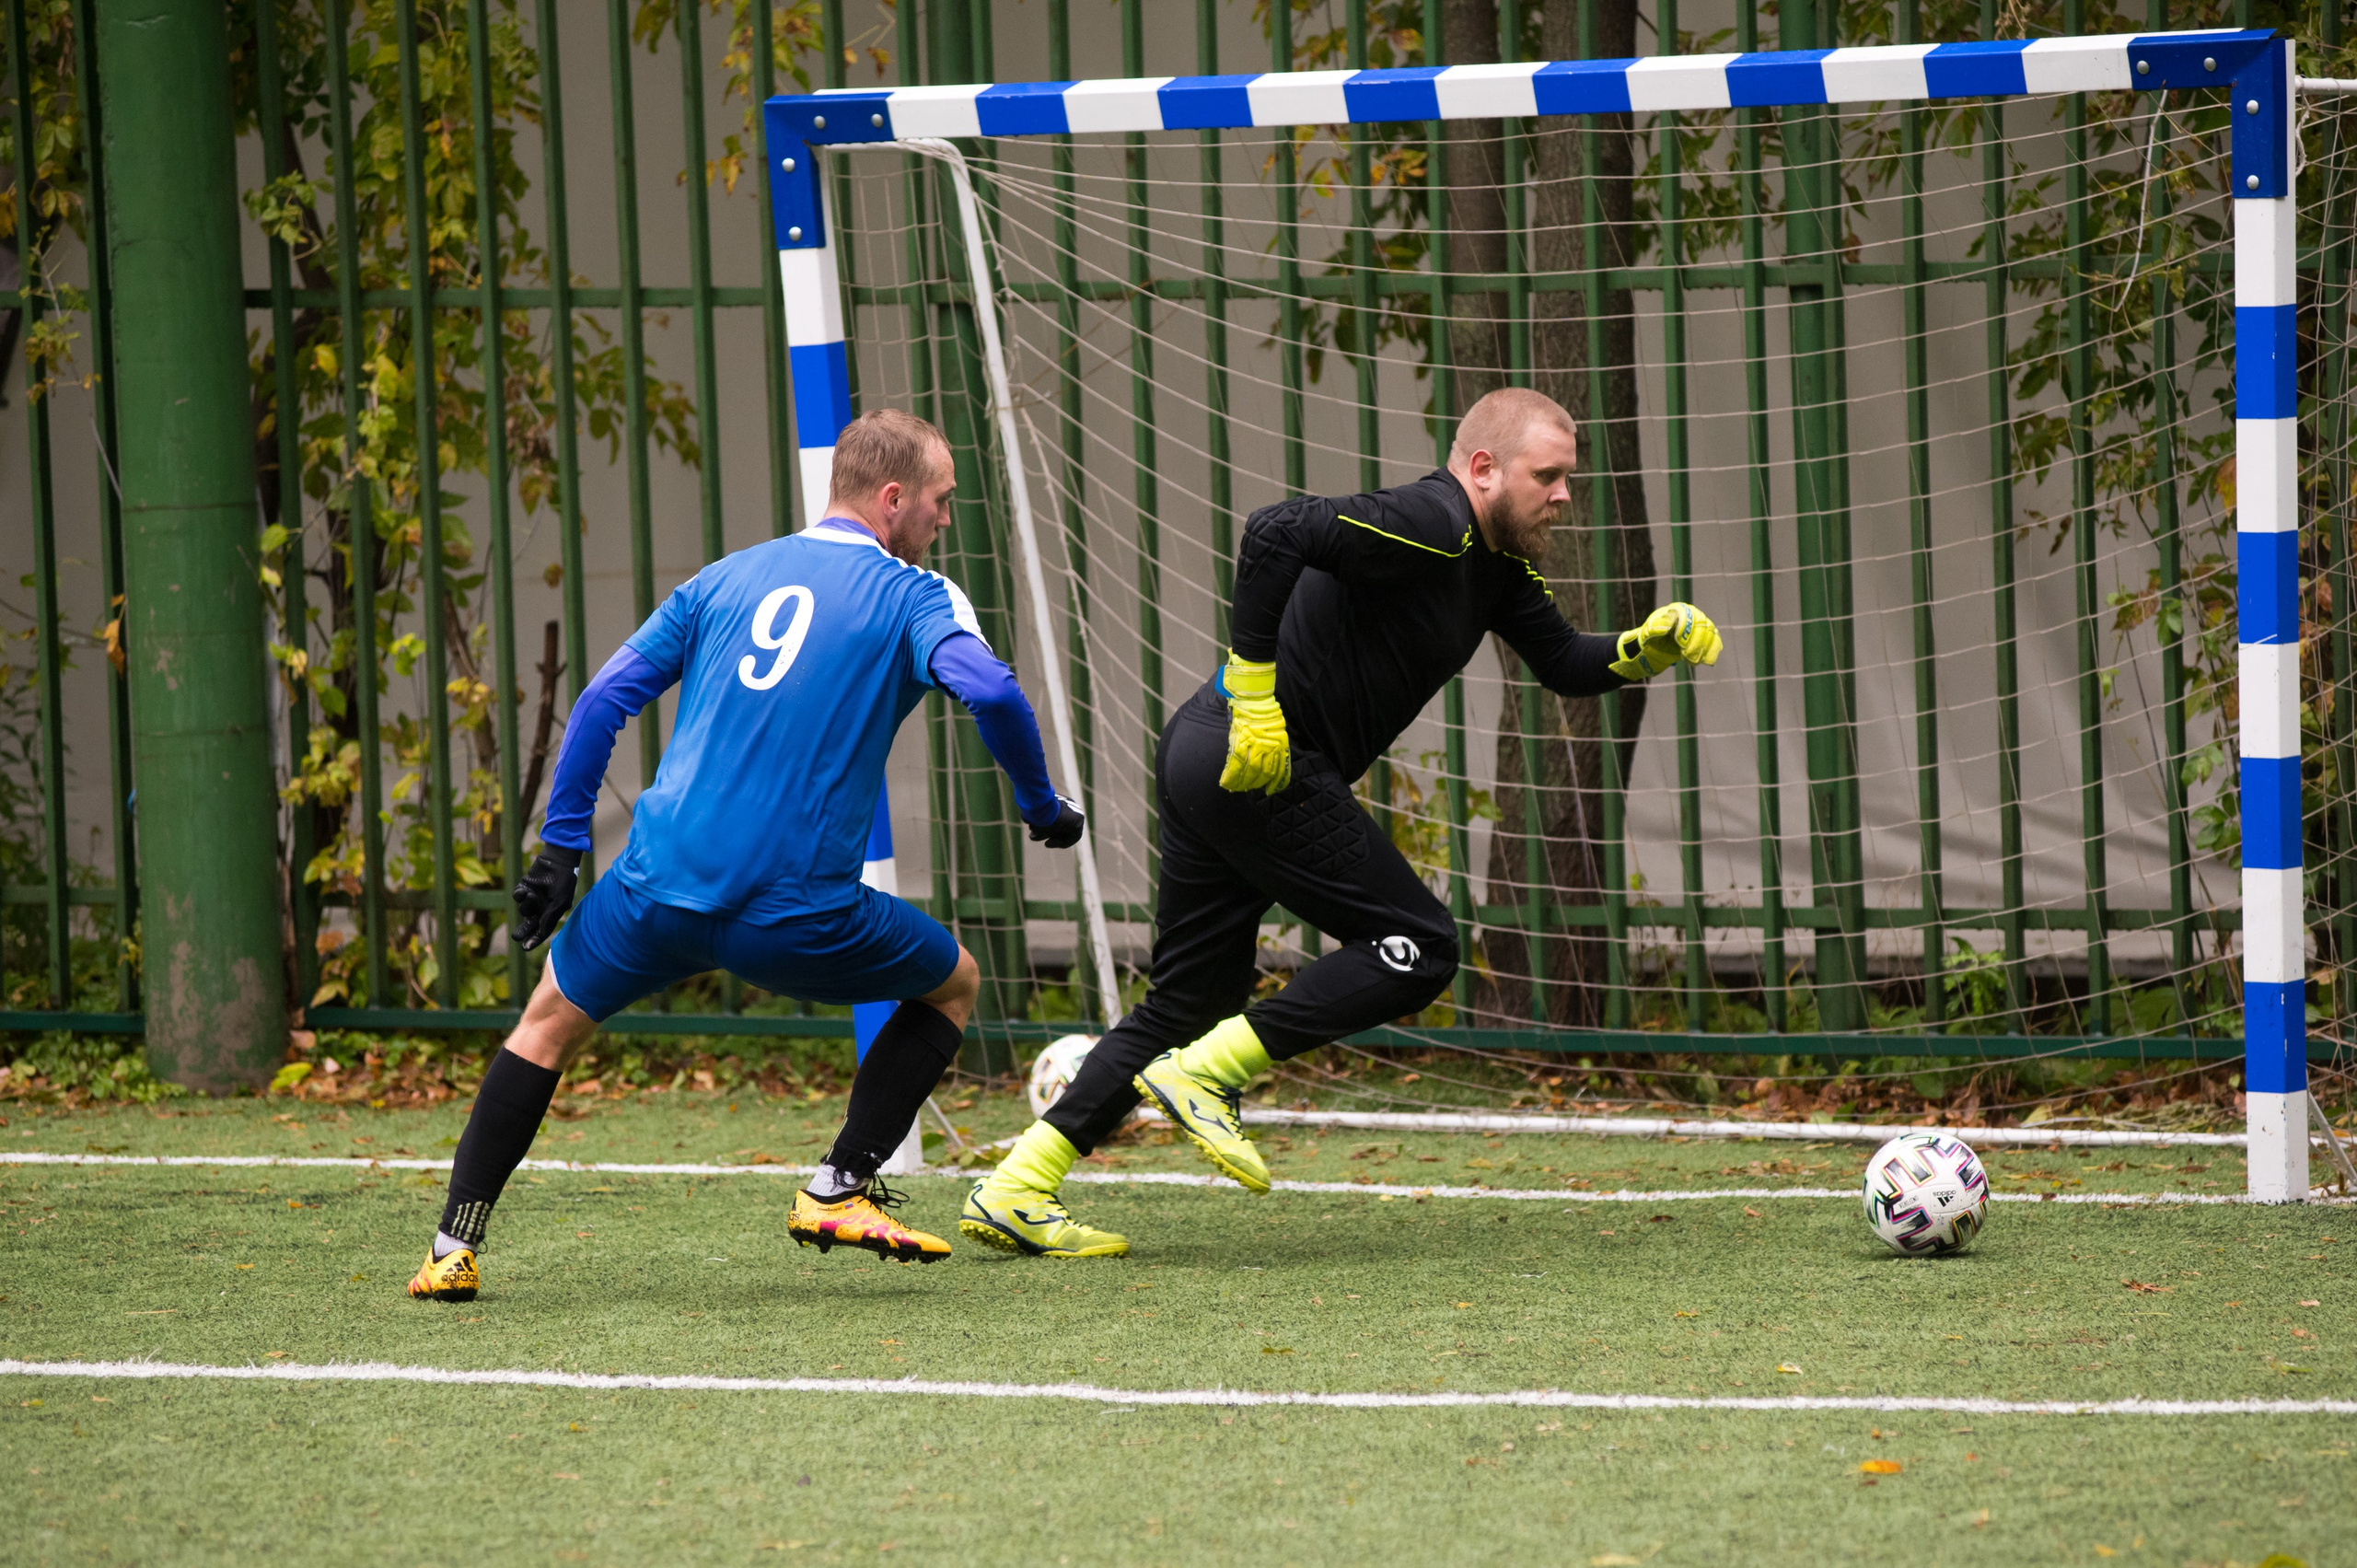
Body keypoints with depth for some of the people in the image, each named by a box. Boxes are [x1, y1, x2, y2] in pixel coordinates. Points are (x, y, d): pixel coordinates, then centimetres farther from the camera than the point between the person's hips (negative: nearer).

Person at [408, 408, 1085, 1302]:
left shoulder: (725, 580, 17)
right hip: (801, 916, -3)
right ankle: (841, 1191, 13)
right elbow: (990, 692, -17)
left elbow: (605, 699, 13)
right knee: (952, 984, 22)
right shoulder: (911, 597, 3)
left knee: (552, 1019, 27)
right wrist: (1042, 809, -2)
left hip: (661, 889, 4)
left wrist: (560, 848, 16)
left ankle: (454, 1250, 18)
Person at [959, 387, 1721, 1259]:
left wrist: (1648, 647, 5)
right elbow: (1275, 533, -27)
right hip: (1254, 763, -10)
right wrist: (1256, 690, -27)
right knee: (1418, 948, -6)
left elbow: (1564, 664, 25)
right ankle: (1201, 1077, -9)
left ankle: (1012, 1192, 9)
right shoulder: (1431, 525, -15)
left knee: (1191, 1003, 13)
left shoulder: (1496, 562, 17)